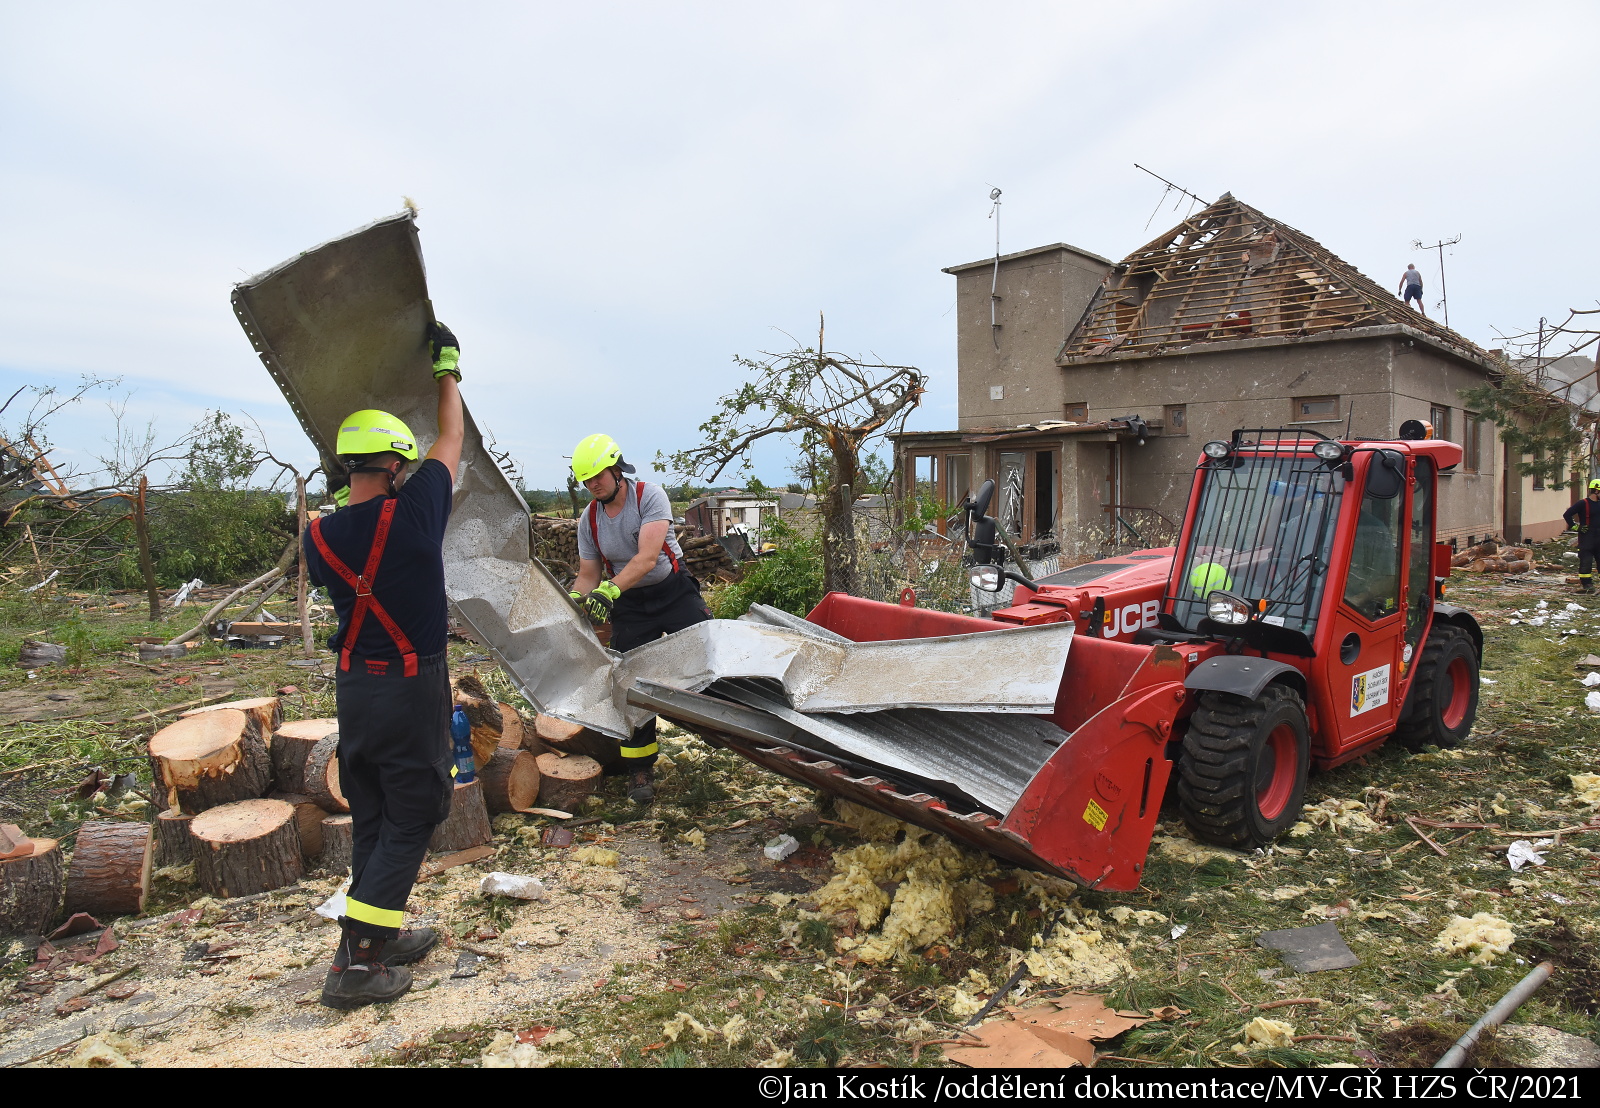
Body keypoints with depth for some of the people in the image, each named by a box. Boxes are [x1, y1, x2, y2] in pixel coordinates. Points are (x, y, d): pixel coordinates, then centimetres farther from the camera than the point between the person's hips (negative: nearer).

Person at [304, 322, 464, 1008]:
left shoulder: (320, 536, -4)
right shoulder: (414, 513, -17)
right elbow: (452, 440, -2)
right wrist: (447, 368, 13)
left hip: (352, 685, 6)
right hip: (412, 688, -6)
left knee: (371, 816, 17)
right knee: (410, 820, 4)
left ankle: (381, 935, 29)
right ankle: (355, 961, 4)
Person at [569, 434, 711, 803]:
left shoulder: (650, 496, -17)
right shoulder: (589, 520, -2)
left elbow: (647, 557, -30)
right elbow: (587, 577, 3)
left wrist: (609, 590, -42)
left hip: (674, 592, -3)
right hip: (629, 604, 3)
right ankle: (641, 771, 13)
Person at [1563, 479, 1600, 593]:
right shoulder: (1583, 504, -10)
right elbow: (1567, 514, -14)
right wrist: (1575, 527, -13)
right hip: (1586, 538, -6)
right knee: (1586, 562, -4)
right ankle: (1586, 584, 2)